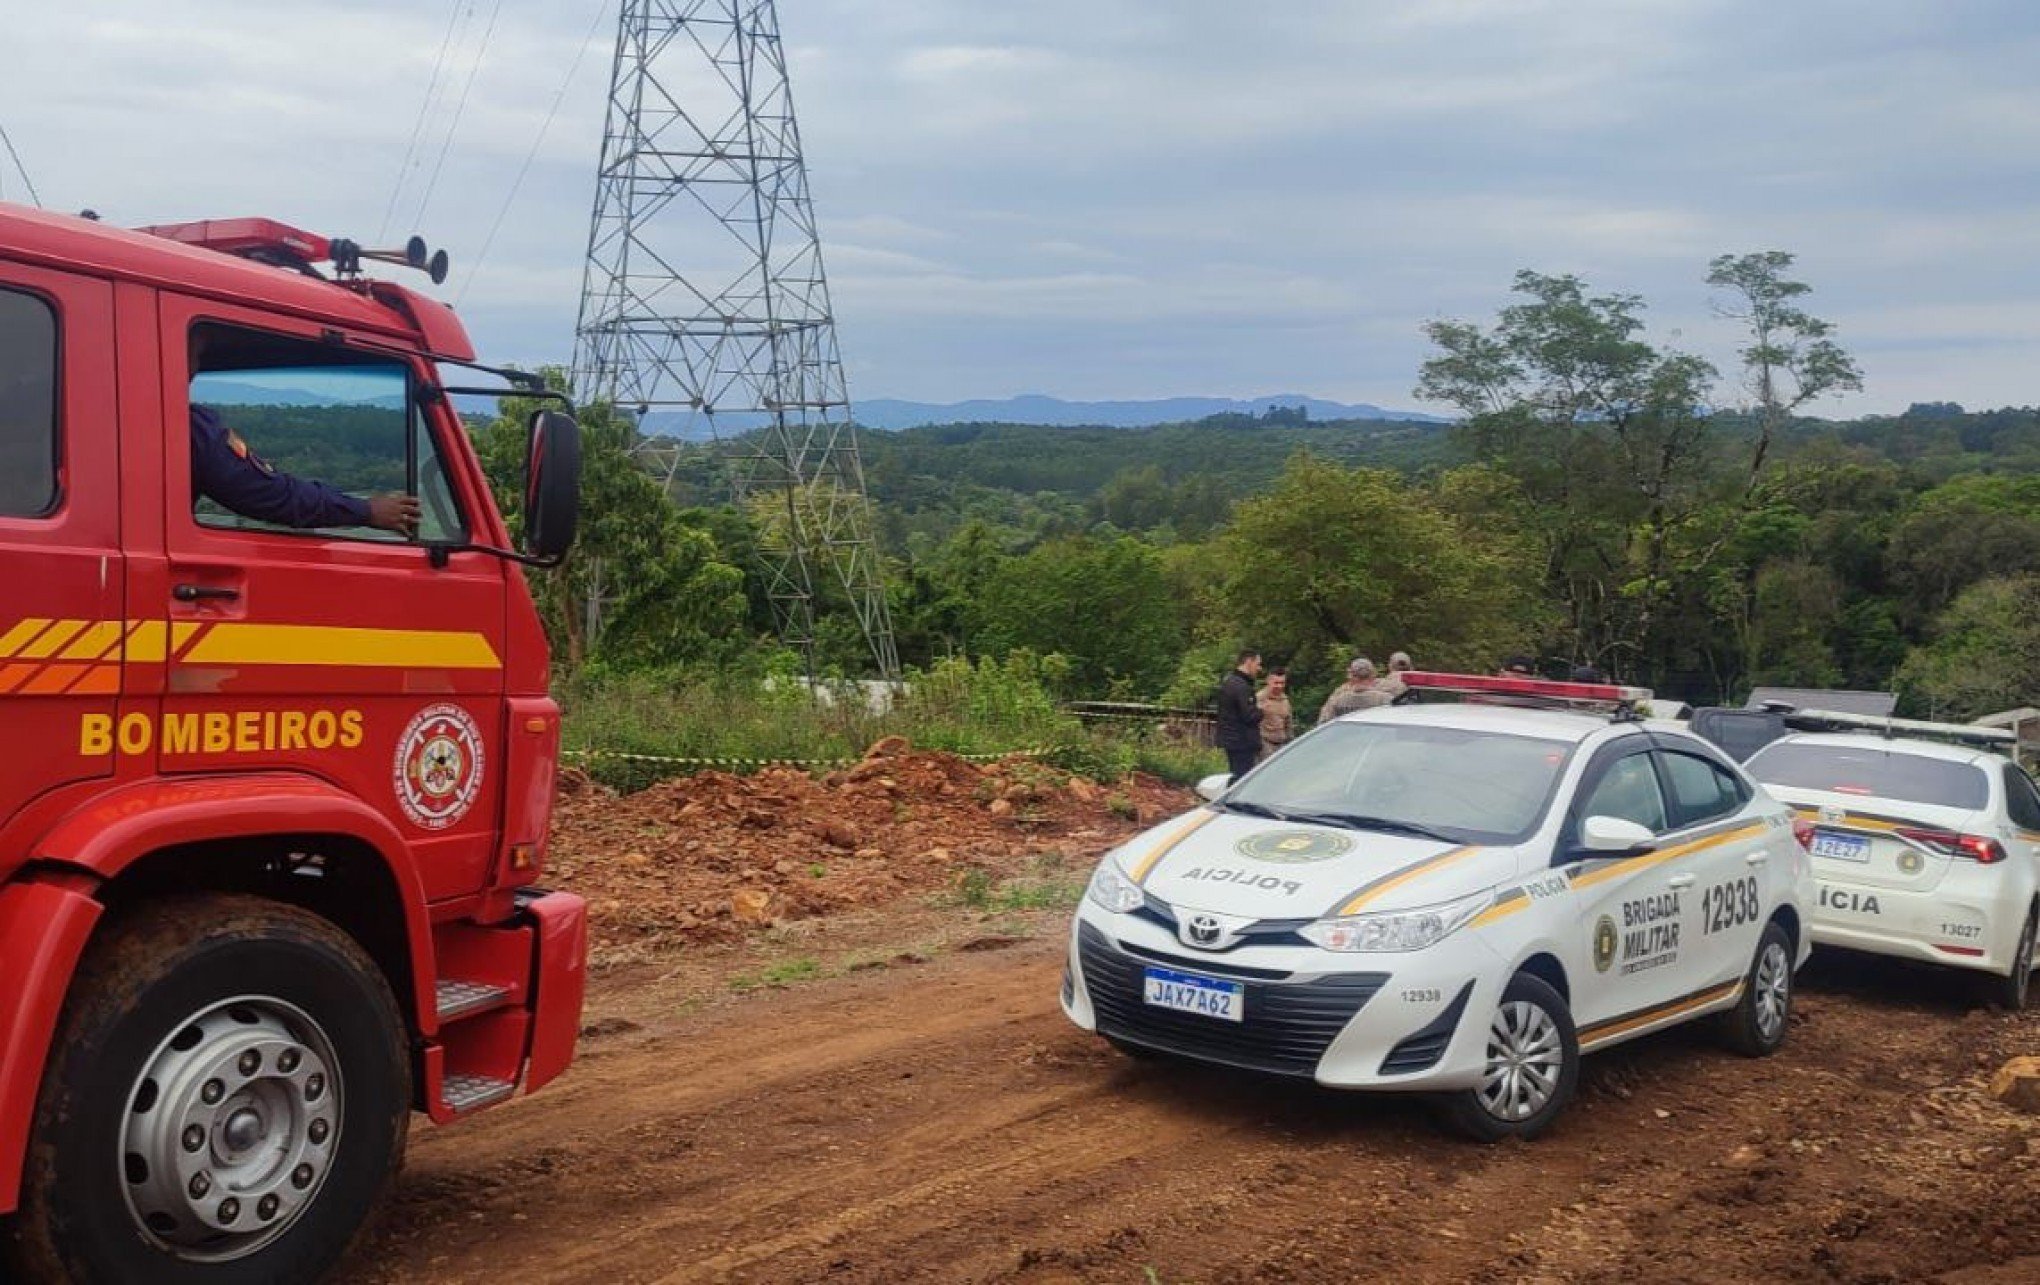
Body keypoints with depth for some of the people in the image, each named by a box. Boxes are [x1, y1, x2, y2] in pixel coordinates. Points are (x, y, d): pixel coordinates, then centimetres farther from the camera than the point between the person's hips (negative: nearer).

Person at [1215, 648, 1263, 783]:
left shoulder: (1228, 682, 14)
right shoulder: (1241, 686, -19)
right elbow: (1249, 716, -23)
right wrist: (1260, 710, -3)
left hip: (1230, 740, 10)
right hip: (1242, 742, -10)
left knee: (1236, 778, 17)